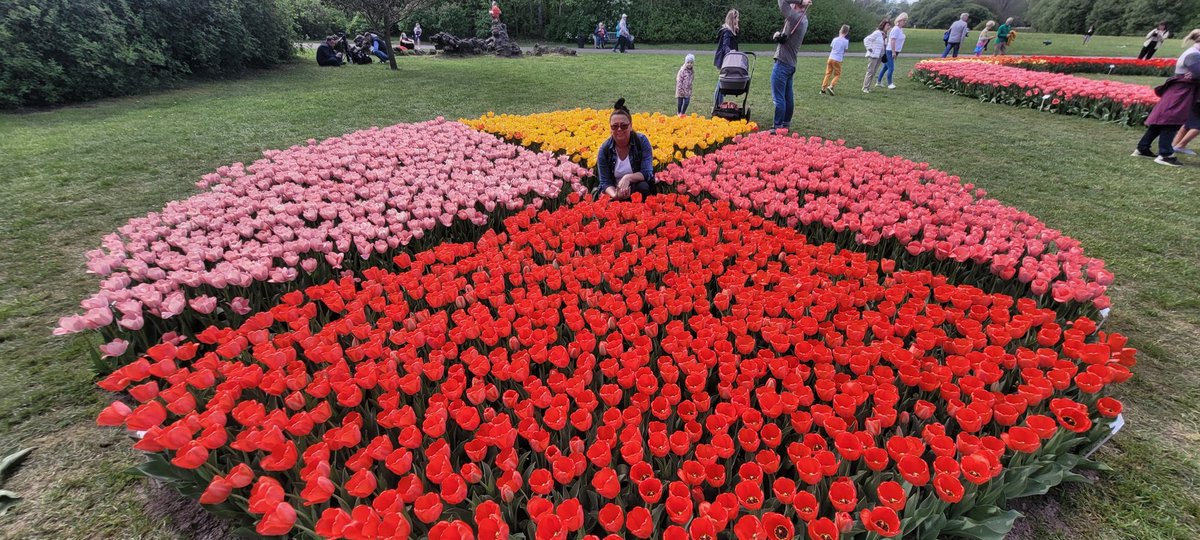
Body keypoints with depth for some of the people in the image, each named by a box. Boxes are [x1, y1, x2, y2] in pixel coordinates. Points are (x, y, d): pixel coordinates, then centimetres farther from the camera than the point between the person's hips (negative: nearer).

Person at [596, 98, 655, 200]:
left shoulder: (642, 141, -10)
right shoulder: (605, 149, -8)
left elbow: (647, 173, -16)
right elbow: (605, 182, -9)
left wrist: (628, 178, -35)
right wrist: (615, 195, -31)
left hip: (636, 190, 0)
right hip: (615, 191, 0)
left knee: (643, 187, -33)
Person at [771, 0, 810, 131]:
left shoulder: (796, 17, -16)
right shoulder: (803, 19, 12)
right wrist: (780, 35, -2)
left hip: (782, 64, -10)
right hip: (790, 64, 10)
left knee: (779, 98, -7)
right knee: (788, 96, 13)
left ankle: (778, 127, -5)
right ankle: (786, 123, 21)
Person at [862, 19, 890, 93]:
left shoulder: (885, 35, 12)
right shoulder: (877, 33, -13)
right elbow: (866, 39, -15)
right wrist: (869, 48, -15)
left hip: (879, 56, 8)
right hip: (873, 55, -8)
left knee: (874, 72, 8)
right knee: (870, 72, -7)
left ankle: (868, 87, 13)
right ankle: (865, 88, -2)